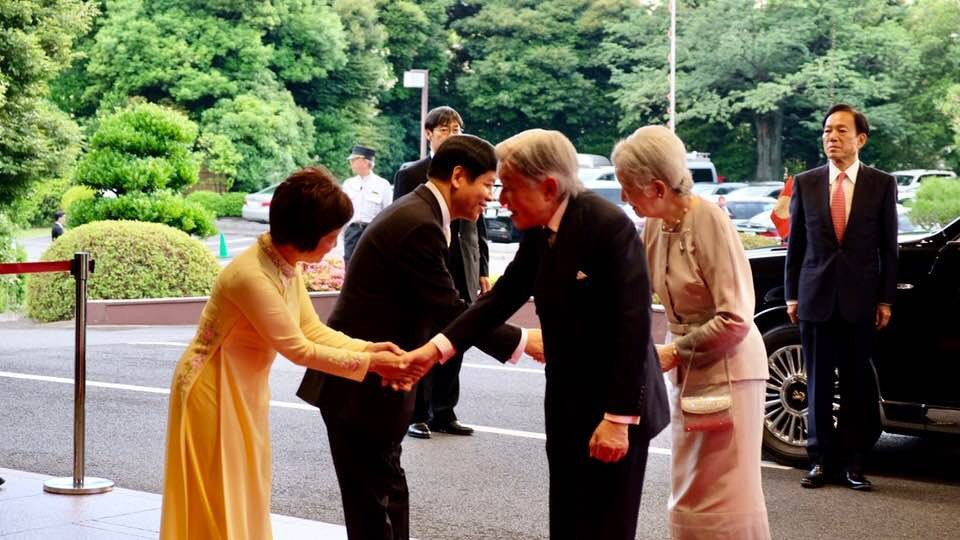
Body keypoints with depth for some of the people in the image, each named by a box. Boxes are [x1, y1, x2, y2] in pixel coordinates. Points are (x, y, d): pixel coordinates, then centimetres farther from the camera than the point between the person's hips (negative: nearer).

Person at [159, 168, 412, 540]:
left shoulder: (286, 265, -2)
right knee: (218, 502, 1)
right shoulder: (253, 276, -30)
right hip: (214, 392, -9)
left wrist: (369, 348, -12)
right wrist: (368, 364, -18)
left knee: (243, 495, 16)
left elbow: (313, 330, 2)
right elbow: (299, 350, -23)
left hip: (245, 389, 9)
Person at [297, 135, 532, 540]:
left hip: (371, 378, 10)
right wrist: (520, 341, -12)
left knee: (386, 487, 16)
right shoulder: (418, 225, -20)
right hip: (361, 385, -10)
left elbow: (437, 308, 15)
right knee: (373, 497, -3)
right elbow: (448, 312, -19)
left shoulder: (415, 213, 12)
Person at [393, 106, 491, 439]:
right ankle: (416, 415, 9)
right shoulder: (410, 174, -1)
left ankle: (443, 414, 18)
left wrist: (483, 270, 8)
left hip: (462, 274, 4)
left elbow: (479, 226, 13)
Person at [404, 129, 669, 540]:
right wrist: (438, 347, -7)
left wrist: (618, 418, -25)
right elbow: (504, 295, 5)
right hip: (567, 405, 8)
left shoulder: (609, 226, -22)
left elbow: (633, 325, -24)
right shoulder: (538, 231, 2)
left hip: (616, 406, -8)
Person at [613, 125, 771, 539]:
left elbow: (736, 320, -22)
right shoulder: (654, 225, 2)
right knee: (690, 491, 15)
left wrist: (674, 353, -15)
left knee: (726, 492, -2)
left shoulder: (709, 220, -20)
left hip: (726, 369, -8)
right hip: (688, 371, 8)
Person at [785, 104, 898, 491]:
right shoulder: (805, 183, 5)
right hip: (816, 299, 1)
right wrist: (791, 295, 4)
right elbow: (795, 243, 8)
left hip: (860, 301, -1)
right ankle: (822, 461, 13)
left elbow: (888, 247, 4)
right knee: (818, 384, 5)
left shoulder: (881, 184, 2)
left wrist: (885, 300, 0)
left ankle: (852, 463, 10)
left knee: (857, 385, 3)